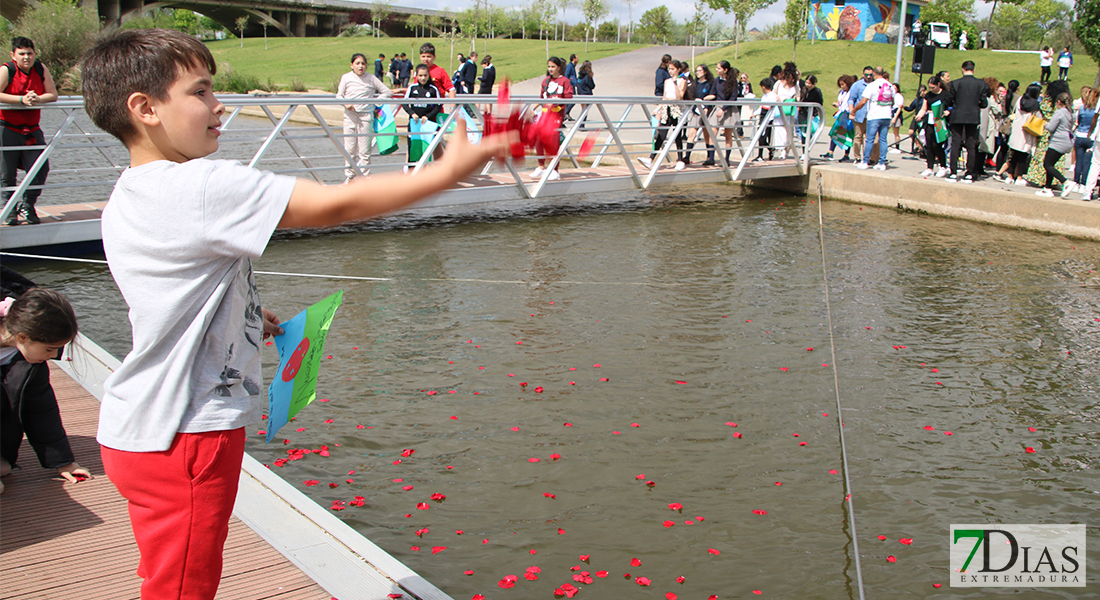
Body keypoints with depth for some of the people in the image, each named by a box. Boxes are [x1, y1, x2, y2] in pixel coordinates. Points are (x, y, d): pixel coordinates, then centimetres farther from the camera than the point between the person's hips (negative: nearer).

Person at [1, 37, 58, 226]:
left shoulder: (41, 69, 1)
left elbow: (53, 94, 0)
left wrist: (38, 99, -20)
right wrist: (22, 99, -28)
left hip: (32, 129, 4)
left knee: (41, 168, -3)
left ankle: (27, 206, 15)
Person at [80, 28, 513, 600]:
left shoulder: (127, 199, 8)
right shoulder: (199, 187, -23)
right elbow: (332, 205, -25)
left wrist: (245, 314, 17)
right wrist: (445, 171, -19)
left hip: (143, 427, 10)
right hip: (180, 437, -10)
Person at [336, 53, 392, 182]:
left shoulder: (371, 79, 3)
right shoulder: (346, 78, 5)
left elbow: (387, 92, 8)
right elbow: (339, 95, 10)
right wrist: (345, 103, -11)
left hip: (366, 115, -1)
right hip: (350, 115, 1)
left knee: (364, 150, -2)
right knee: (349, 149, 1)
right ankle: (349, 176, 13)